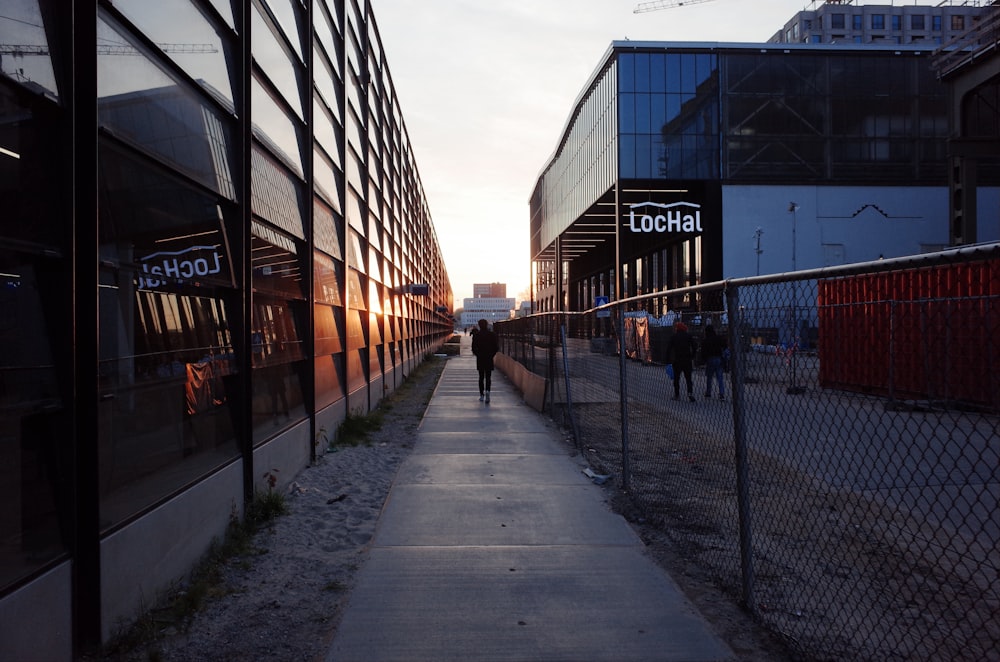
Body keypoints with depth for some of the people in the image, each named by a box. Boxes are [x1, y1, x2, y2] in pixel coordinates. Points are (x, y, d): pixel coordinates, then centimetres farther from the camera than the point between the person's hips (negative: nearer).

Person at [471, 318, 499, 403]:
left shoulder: (476, 335, -5)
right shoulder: (492, 335, -3)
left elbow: (473, 348, -5)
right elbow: (496, 347, -3)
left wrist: (478, 354, 10)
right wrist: (491, 355, 9)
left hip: (480, 359, 0)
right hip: (489, 359, 0)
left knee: (481, 377, 11)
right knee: (488, 377, 4)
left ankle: (481, 394, 11)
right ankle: (487, 390, -21)